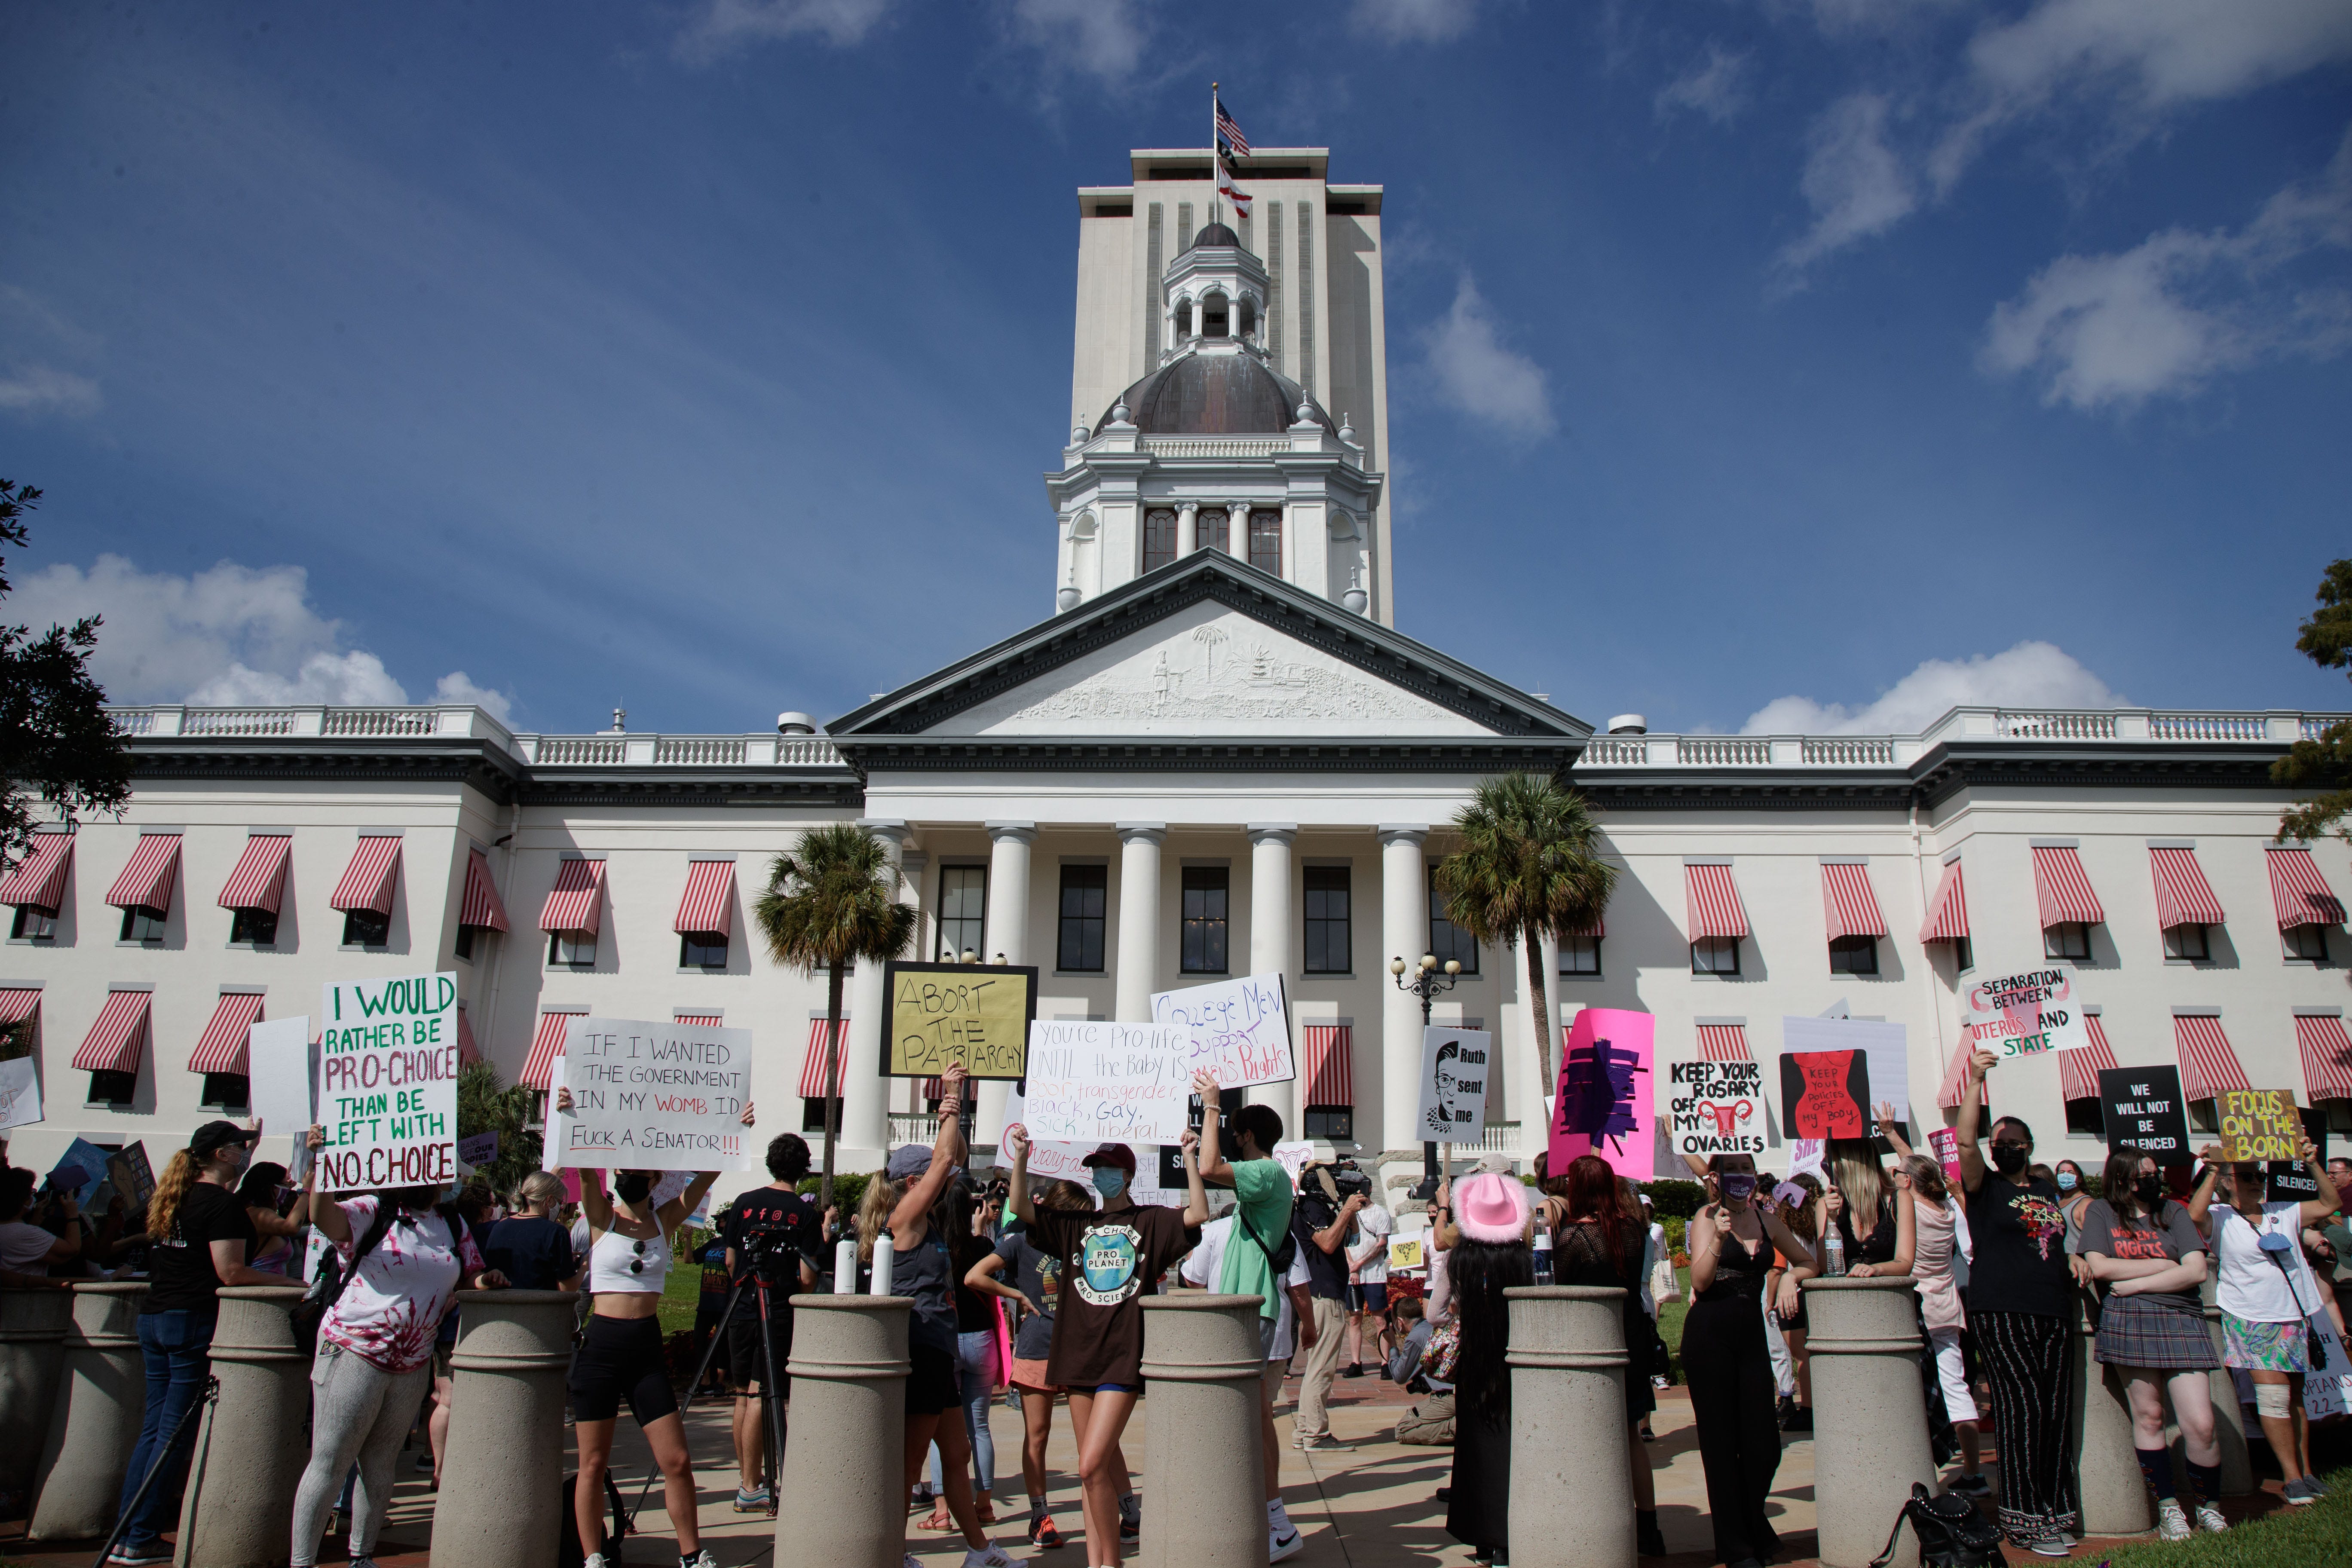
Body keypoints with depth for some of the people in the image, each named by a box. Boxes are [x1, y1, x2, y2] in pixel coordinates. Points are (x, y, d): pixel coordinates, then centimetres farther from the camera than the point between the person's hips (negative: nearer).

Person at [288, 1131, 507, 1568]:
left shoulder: (452, 1225, 10)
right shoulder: (374, 1211, -7)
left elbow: (472, 1277, 19)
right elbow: (327, 1218, -27)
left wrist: (486, 1281, -4)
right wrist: (318, 1165, -40)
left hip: (412, 1366, 5)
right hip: (354, 1353, -5)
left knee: (379, 1466, 15)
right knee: (329, 1464, 0)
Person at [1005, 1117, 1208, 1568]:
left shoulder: (1149, 1222, 2)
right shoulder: (1077, 1226, 12)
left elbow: (1198, 1214, -13)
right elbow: (1021, 1208, 3)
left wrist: (1190, 1159, -18)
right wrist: (1021, 1157, -8)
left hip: (1124, 1355, -5)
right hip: (1080, 1353, 5)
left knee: (1092, 1465, -12)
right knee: (1101, 1461, 12)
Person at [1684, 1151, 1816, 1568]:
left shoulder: (1767, 1217, 8)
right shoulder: (1707, 1218, -5)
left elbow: (1807, 1262, 22)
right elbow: (1699, 1281, -15)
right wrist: (1719, 1238, -27)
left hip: (1751, 1333, 4)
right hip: (1709, 1334, -4)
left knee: (1764, 1443, 4)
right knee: (1721, 1442, 3)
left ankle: (1750, 1523, 32)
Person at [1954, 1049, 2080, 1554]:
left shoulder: (2046, 1190, 20)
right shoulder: (1985, 1187, 2)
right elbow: (1965, 1141, -15)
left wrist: (2071, 1261, 10)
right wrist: (1975, 1082, -17)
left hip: (2053, 1313, 6)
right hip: (2002, 1313, -6)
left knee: (2056, 1411, 5)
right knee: (2023, 1407, -9)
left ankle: (2053, 1508, 16)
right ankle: (2024, 1518, -3)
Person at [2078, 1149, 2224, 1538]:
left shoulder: (2173, 1212, 10)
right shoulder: (2101, 1212, 7)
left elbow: (2197, 1271, -1)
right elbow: (2098, 1267, -5)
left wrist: (2135, 1284, -6)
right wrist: (2162, 1265, -3)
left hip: (2180, 1320, 1)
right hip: (2127, 1324, -1)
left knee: (2200, 1425, -5)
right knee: (2148, 1417, 3)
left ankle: (2210, 1507, 16)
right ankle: (2167, 1507, 17)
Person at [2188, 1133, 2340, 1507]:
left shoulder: (2283, 1213, 12)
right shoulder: (2220, 1217, -4)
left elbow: (2330, 1204, 12)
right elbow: (2194, 1215, -26)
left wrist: (2313, 1164, 0)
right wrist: (2213, 1170, -27)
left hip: (2294, 1316, 5)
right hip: (2251, 1318, -5)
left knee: (2294, 1395, 12)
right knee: (2274, 1393, -11)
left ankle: (2306, 1472, 20)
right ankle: (2292, 1477, -4)